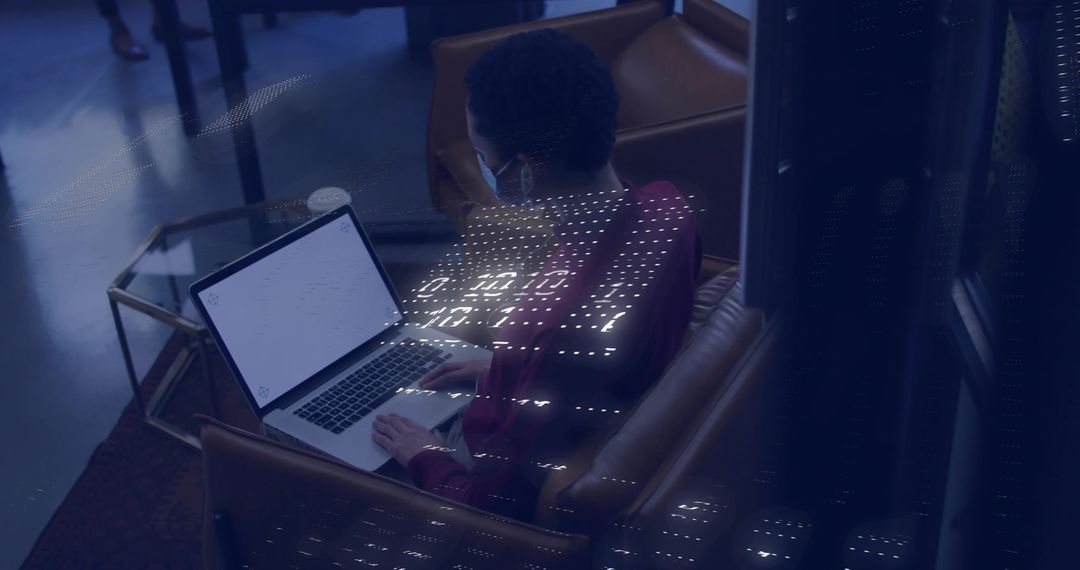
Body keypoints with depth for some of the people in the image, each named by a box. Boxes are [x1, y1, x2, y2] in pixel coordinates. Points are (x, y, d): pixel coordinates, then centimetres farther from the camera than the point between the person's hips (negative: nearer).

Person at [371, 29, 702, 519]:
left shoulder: (553, 322, -42)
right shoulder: (665, 207, -17)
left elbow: (493, 502, -28)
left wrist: (424, 458, -9)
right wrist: (501, 371, 9)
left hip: (525, 503, -7)